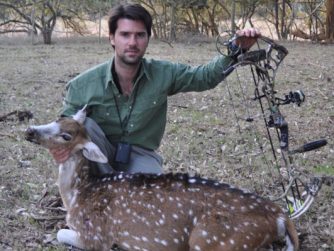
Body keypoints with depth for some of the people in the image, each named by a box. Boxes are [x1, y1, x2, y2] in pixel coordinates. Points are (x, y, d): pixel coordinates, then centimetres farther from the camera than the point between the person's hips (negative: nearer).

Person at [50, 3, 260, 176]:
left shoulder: (164, 74, -11)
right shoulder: (83, 85, -17)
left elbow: (206, 76, -1)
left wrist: (236, 50, -19)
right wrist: (60, 147, -34)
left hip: (140, 156, 0)